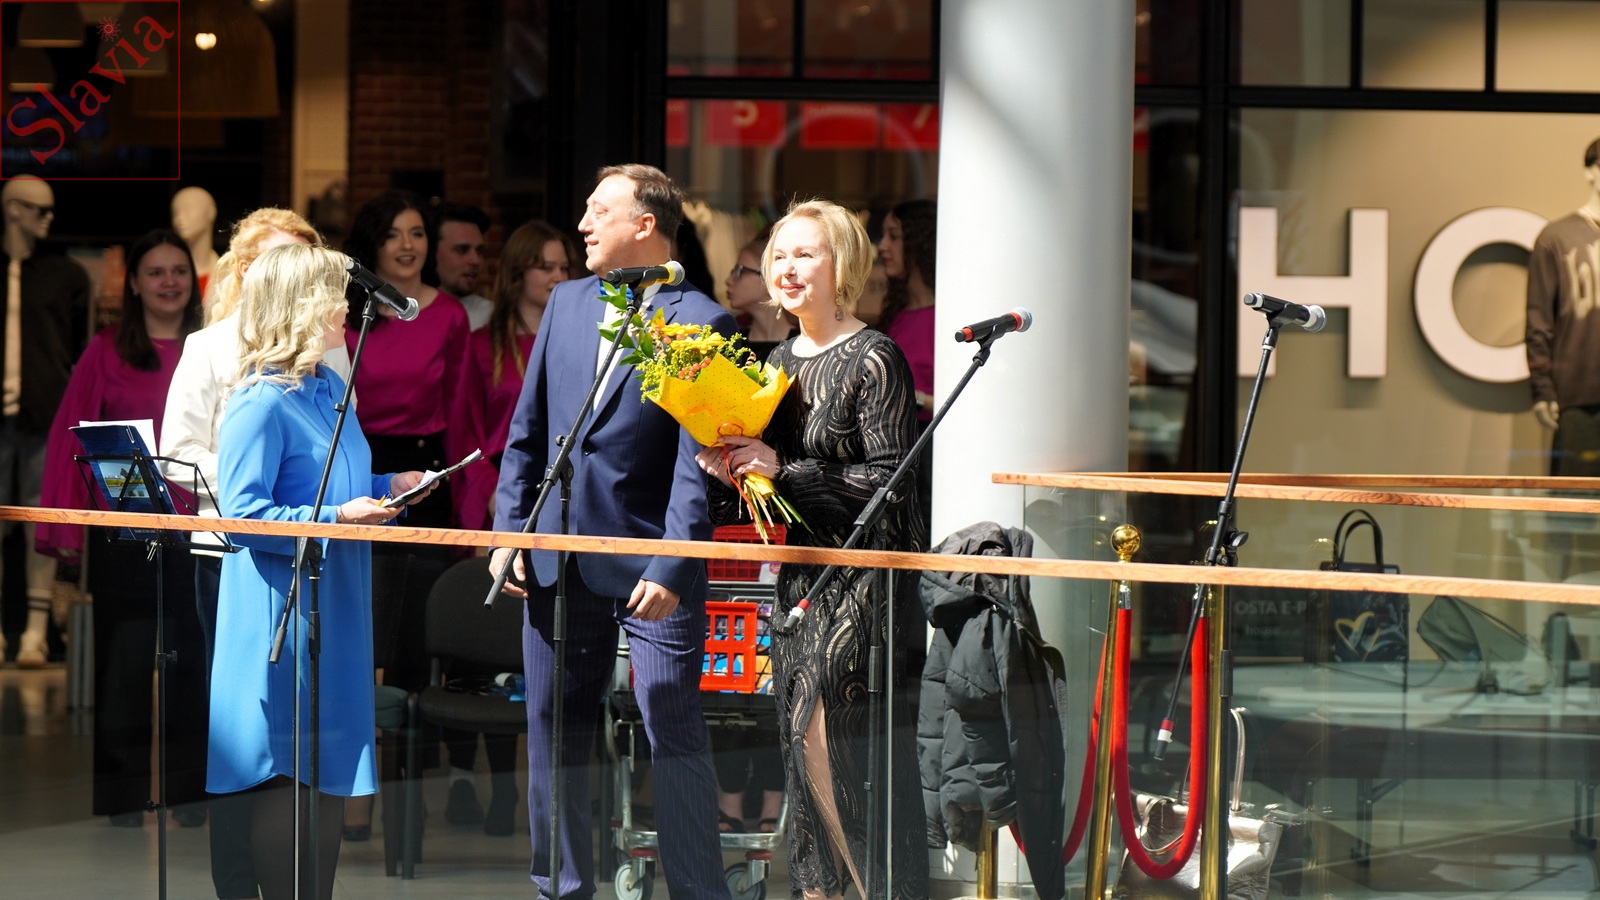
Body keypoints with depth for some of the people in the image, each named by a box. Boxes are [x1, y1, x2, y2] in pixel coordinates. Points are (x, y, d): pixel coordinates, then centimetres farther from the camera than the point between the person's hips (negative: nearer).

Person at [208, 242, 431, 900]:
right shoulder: (261, 403, -15)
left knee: (335, 769, 12)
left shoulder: (330, 387, 12)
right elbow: (241, 513, -19)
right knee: (285, 771, -3)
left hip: (337, 607, 9)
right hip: (282, 608, -9)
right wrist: (332, 519, -23)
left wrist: (386, 489, 7)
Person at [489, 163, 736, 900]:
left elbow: (698, 462, -13)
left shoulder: (702, 322, -8)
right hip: (560, 560, 6)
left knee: (674, 732, -7)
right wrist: (509, 532, 7)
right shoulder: (567, 303, 12)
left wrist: (673, 569, -19)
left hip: (651, 567, -6)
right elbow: (527, 429, 15)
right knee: (555, 732, 11)